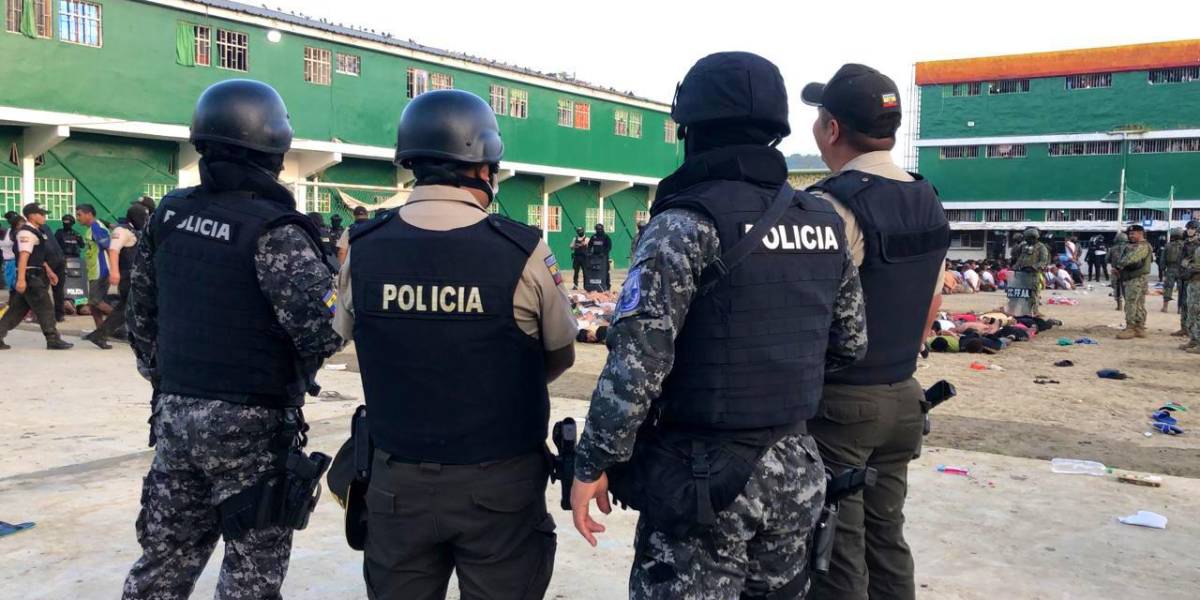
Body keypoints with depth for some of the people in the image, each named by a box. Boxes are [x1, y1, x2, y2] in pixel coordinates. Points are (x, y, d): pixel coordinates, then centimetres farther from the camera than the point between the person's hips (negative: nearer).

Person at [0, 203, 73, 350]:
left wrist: (49, 271, 29)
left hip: (35, 275, 10)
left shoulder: (35, 232, 19)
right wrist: (21, 279, -31)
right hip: (30, 276, -10)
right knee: (45, 308, -5)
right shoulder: (27, 233, -14)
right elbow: (23, 256, -24)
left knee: (18, 309, 12)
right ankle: (53, 340, -1)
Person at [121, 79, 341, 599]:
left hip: (175, 414, 7)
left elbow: (142, 315, 13)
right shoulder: (273, 230, -17)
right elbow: (324, 328, -25)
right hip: (251, 424, -7)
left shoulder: (169, 214, 5)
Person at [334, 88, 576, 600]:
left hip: (398, 481, 3)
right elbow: (561, 356, -2)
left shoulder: (362, 248, -7)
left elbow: (348, 336, 8)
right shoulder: (522, 252, -15)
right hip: (501, 483, -2)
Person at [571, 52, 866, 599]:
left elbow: (636, 359, -21)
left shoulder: (687, 223, -15)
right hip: (796, 471, 7)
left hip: (702, 476, -7)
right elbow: (850, 344, 13)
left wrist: (593, 463, -12)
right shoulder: (824, 222, 6)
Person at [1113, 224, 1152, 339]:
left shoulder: (1143, 246, -12)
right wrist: (1117, 267, 3)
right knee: (1138, 305, 12)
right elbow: (1122, 259, 20)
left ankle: (1130, 329, -11)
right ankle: (1140, 329, 15)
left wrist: (1118, 265, -14)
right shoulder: (1131, 246, 20)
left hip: (1136, 279, -10)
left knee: (1131, 304, -11)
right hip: (1129, 279, 10)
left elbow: (1130, 259, -25)